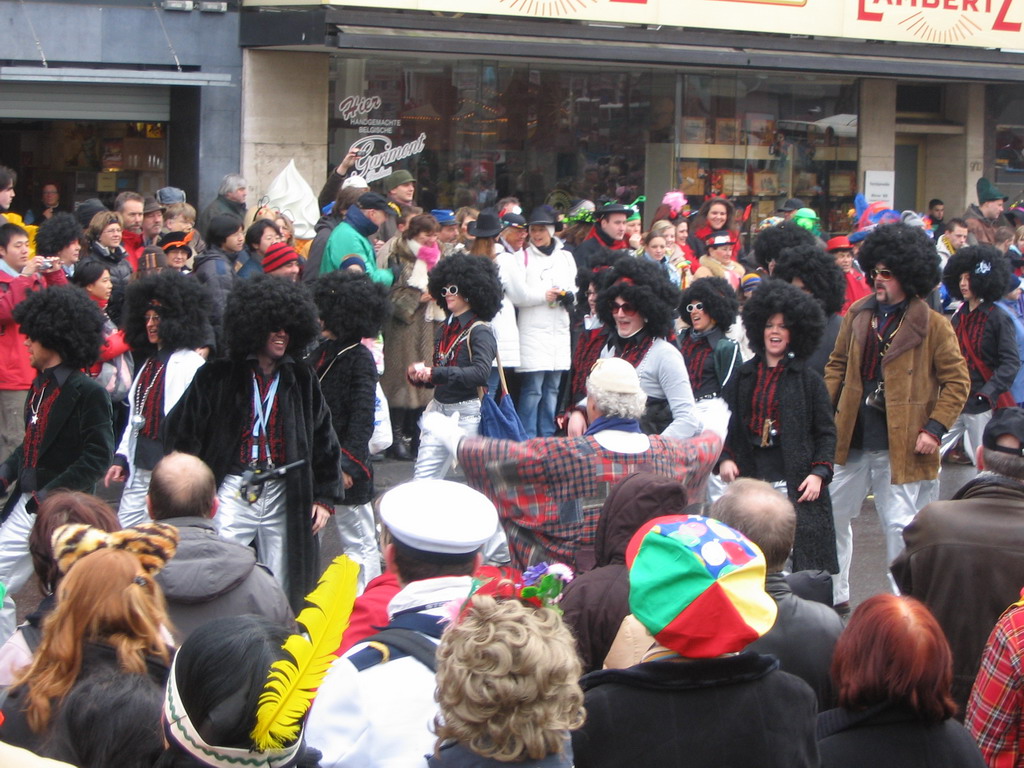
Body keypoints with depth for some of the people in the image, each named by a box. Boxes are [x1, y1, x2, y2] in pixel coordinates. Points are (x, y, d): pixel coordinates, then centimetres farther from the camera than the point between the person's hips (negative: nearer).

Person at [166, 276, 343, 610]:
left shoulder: (301, 381, 9)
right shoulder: (216, 378, -1)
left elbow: (324, 440, 14)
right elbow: (182, 435, 0)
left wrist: (325, 496, 8)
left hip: (284, 498, 3)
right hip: (233, 494, -3)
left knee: (282, 591, 6)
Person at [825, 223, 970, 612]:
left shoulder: (932, 325, -8)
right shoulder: (858, 314, 7)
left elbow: (957, 381, -5)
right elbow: (837, 365, 16)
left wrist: (935, 428, -13)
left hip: (902, 445, -5)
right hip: (852, 439, 6)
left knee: (900, 526, -2)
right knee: (831, 513, 13)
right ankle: (834, 594, 29)